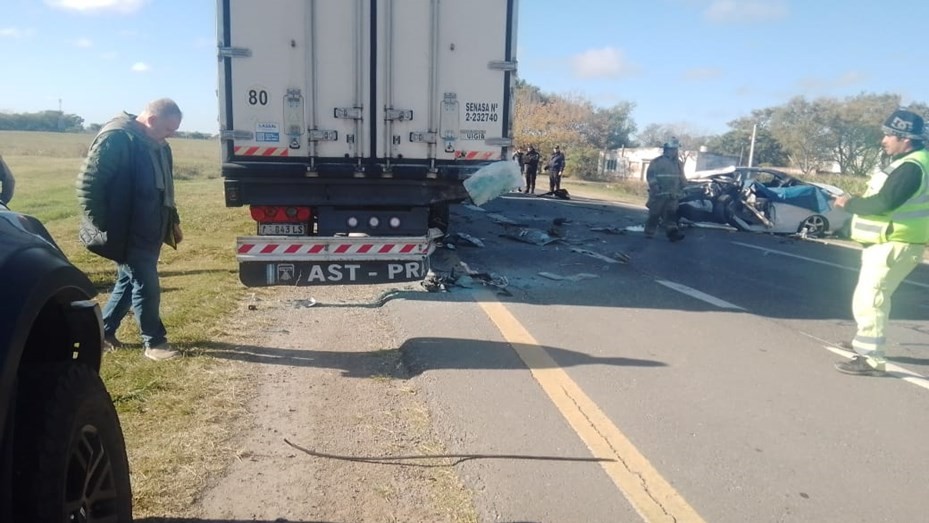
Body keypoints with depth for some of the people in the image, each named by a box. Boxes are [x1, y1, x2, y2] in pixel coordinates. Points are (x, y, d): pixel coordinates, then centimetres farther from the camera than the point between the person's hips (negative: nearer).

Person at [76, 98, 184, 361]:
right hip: (127, 234, -9)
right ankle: (154, 342, 9)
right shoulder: (116, 138, -18)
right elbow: (88, 184, -19)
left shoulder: (158, 145, 11)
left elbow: (163, 188, 22)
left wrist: (173, 221, 20)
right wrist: (102, 227, -18)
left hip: (149, 232, 9)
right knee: (146, 286, -4)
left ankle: (103, 330, 32)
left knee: (129, 281, 17)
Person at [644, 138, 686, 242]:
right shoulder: (657, 161, -3)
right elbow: (650, 175, -8)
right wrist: (654, 185, -19)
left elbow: (681, 178, 27)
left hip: (672, 194, 5)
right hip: (659, 193, -5)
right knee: (654, 214, 1)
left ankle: (672, 232, -13)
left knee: (670, 214, -5)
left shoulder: (678, 163, 17)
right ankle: (649, 233, 10)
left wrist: (684, 187, 16)